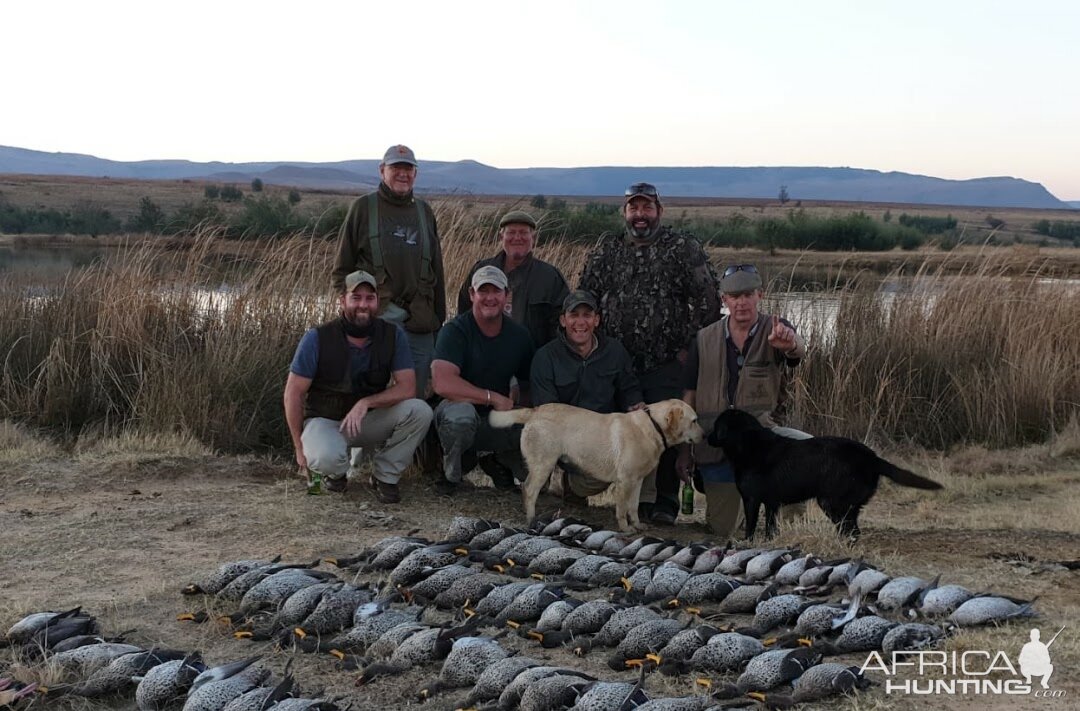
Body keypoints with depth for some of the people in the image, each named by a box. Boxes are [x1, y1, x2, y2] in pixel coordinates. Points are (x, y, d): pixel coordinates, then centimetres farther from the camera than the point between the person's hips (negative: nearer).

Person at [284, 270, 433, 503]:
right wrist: (299, 447, -9)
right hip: (325, 420, -3)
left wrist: (366, 401, -29)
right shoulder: (318, 338, -15)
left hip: (369, 420, 3)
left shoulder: (393, 335, -9)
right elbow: (294, 393, -9)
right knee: (327, 457, -38)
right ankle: (336, 473, 4)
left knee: (419, 411, -24)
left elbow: (407, 387, -13)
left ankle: (385, 478, -4)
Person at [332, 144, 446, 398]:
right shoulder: (363, 207, 3)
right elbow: (342, 265, 4)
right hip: (375, 319, -3)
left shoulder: (424, 211, 14)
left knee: (417, 395, 5)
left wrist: (439, 317, 14)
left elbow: (436, 270, 17)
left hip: (419, 322, 3)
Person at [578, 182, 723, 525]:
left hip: (666, 366, -3)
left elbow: (708, 300, -3)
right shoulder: (607, 249, 10)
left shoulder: (684, 248, -1)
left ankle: (665, 502, 7)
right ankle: (637, 499, 17)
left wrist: (689, 346, -6)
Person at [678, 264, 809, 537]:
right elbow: (689, 396, 6)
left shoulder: (775, 330, -4)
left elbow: (799, 351, -29)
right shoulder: (704, 340, 3)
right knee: (721, 530, 2)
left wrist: (790, 343, -54)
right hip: (715, 444, 2)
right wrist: (684, 450, 3)